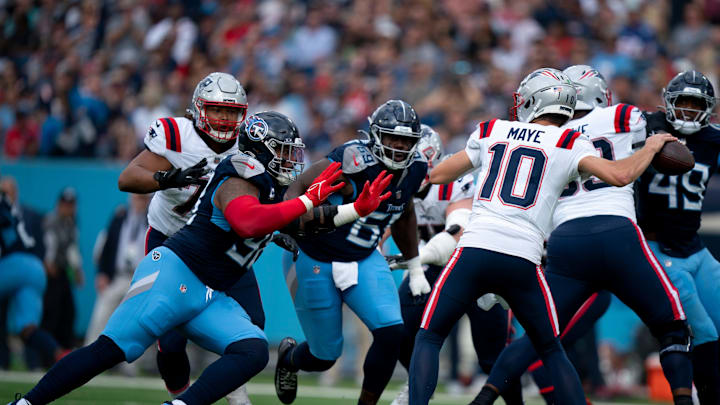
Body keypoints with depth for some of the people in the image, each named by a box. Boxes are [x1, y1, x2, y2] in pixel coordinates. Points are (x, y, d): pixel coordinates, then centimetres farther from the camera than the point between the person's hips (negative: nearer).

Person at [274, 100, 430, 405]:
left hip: (364, 260, 5)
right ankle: (289, 357, 43)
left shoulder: (413, 169, -5)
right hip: (316, 262, -5)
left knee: (391, 333, -17)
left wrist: (415, 269, 20)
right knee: (325, 356, 6)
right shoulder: (354, 161, -27)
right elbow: (298, 188, -23)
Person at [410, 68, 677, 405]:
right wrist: (651, 147, 15)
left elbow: (436, 176, 27)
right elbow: (620, 175, -4)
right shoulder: (569, 143, 9)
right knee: (551, 352, 19)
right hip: (523, 260, 0)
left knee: (428, 338, 12)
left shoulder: (491, 132, 17)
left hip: (474, 249, 0)